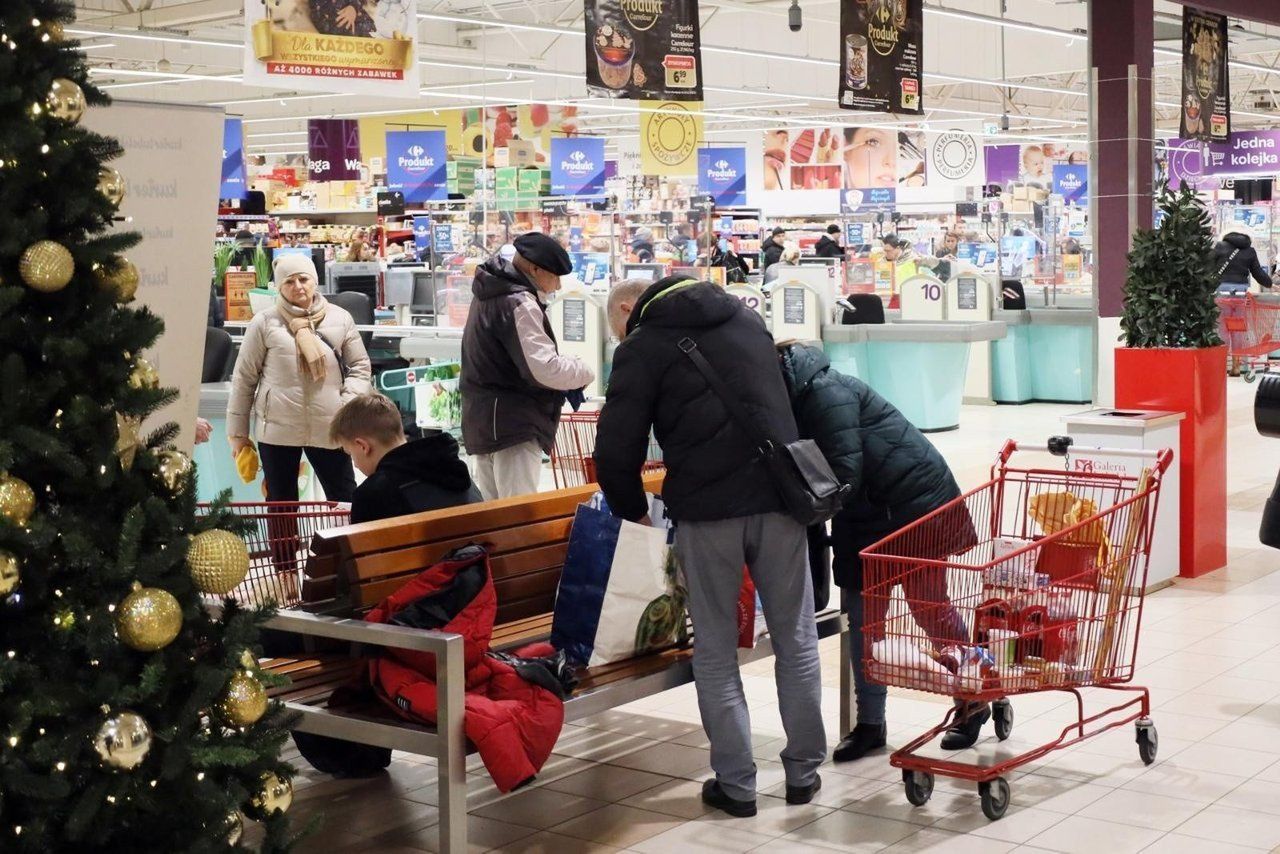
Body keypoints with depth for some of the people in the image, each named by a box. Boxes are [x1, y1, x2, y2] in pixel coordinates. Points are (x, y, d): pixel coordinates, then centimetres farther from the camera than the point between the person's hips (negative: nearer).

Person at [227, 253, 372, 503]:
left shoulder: (340, 318, 4)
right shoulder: (264, 323, -1)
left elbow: (360, 366, 9)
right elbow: (244, 378, 3)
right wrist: (238, 431, 3)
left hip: (328, 428, 1)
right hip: (276, 429, -1)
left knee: (345, 500, 5)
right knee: (281, 505, 10)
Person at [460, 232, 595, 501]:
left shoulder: (492, 295, 15)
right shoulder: (519, 304, -17)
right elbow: (545, 369, -24)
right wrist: (584, 372, -6)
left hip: (484, 423, 10)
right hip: (514, 426, -10)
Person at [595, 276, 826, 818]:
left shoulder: (642, 348, 1)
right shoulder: (747, 319, 18)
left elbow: (617, 452, -4)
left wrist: (633, 510, 12)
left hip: (706, 509, -4)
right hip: (779, 495, 4)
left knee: (715, 652, 8)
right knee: (796, 640, 13)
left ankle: (736, 783, 11)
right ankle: (803, 772, 20)